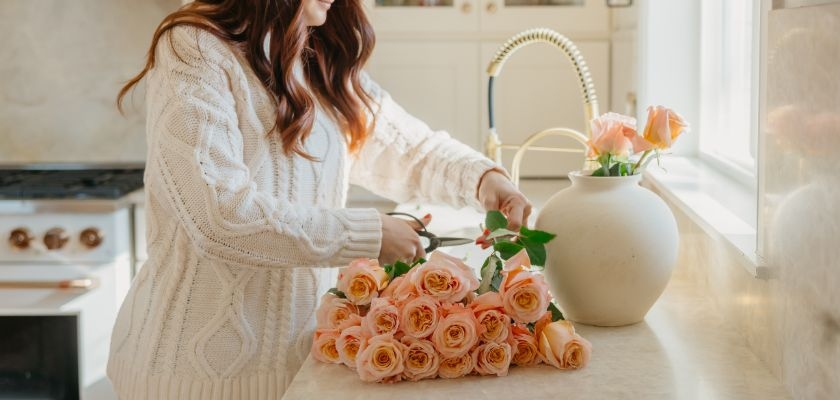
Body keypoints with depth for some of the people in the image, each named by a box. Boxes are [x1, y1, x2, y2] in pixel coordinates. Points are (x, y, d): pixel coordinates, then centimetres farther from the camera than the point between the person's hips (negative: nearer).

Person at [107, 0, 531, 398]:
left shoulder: (325, 65, 10)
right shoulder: (192, 50, -15)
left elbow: (412, 148, 15)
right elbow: (221, 216, -25)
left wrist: (482, 177, -6)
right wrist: (369, 234, -20)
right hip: (207, 358, -7)